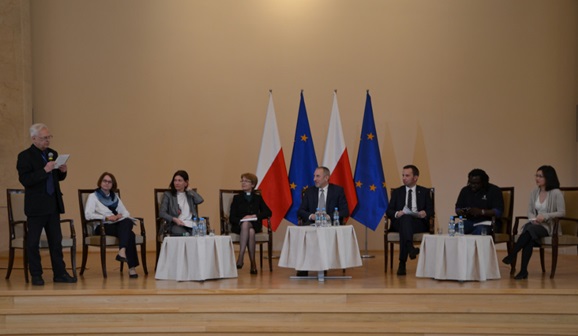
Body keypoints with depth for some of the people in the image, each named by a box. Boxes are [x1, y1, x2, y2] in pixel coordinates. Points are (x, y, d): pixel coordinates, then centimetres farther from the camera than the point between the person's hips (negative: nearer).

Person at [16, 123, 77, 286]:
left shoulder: (53, 154, 11)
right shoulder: (25, 156, -8)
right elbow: (25, 180, -18)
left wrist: (63, 171, -3)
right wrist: (44, 170, -25)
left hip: (53, 205, 6)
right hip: (36, 206, -6)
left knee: (56, 241, 8)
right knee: (33, 242, 1)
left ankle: (60, 273, 13)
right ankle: (36, 275, 9)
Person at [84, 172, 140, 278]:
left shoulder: (115, 197, 27)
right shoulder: (93, 196, 10)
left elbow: (125, 212, 19)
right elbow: (88, 214, -7)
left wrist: (121, 216, -6)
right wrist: (106, 218, -16)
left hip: (118, 225, 5)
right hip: (103, 226, -4)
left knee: (127, 222, -36)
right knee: (130, 234, -33)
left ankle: (122, 251, -49)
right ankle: (131, 267, -40)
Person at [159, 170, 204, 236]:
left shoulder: (190, 195, 22)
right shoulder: (168, 195, 14)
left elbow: (200, 200, 1)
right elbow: (162, 213, 3)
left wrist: (189, 190, 14)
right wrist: (174, 219, -14)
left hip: (191, 224, 3)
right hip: (176, 225, -3)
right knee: (184, 234, -37)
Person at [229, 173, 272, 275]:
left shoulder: (258, 198, 19)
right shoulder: (237, 198, 17)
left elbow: (268, 212, 4)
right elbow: (231, 218, 5)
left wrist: (254, 216, -11)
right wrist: (241, 220, -17)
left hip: (255, 225, 1)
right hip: (239, 226, -1)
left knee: (251, 231, -37)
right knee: (245, 224, -37)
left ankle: (240, 259, -40)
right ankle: (252, 263, -40)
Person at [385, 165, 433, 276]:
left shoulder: (424, 192, 20)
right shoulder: (397, 192, 21)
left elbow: (431, 210, 9)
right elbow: (388, 211, 11)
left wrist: (425, 213, -16)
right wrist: (396, 213, -13)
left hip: (419, 223, -1)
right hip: (400, 222, 1)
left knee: (406, 219, -37)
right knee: (405, 218, -37)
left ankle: (402, 263, -46)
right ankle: (410, 248, -60)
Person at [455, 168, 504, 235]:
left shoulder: (494, 190, -3)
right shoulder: (465, 190, 12)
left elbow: (498, 212, -12)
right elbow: (457, 208, 14)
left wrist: (481, 212, -25)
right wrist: (461, 212, -12)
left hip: (487, 222, -4)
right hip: (470, 221, 4)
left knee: (480, 231, -39)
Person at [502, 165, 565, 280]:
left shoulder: (556, 193, -5)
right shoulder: (534, 192, 14)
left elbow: (562, 212, -11)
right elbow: (530, 211, 16)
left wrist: (545, 216, -22)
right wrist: (533, 218, -8)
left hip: (549, 226, -4)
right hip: (535, 225, 4)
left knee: (529, 230, -35)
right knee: (529, 240, -31)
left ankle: (512, 255, -30)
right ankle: (523, 271, -35)